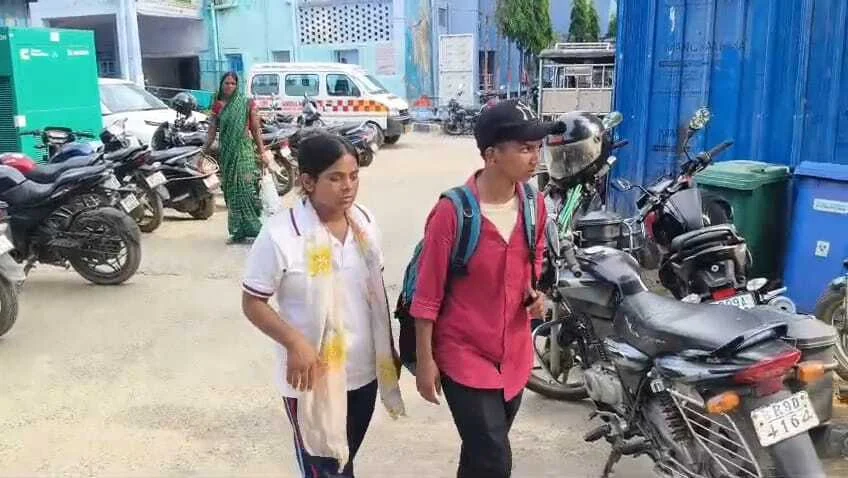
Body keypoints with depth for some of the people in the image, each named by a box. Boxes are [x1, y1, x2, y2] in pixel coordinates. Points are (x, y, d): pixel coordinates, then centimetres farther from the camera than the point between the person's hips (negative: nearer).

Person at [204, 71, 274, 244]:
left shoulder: (246, 103, -1)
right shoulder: (217, 106, 9)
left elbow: (255, 129, 0)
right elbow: (212, 132, 11)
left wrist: (262, 151, -4)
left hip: (243, 151, -4)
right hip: (226, 152, 4)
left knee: (246, 188, -11)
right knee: (231, 191, 6)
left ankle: (254, 228, -7)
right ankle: (238, 232, 12)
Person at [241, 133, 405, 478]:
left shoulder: (365, 221, -2)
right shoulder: (280, 234, -20)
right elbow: (252, 303, -13)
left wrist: (389, 347, 11)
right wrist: (295, 342, -27)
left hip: (364, 372, 6)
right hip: (313, 376, -5)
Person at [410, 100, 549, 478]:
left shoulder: (535, 205, -3)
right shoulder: (452, 212, -21)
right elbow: (427, 293, -14)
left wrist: (534, 294, -6)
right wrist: (425, 361, -10)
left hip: (515, 355, 6)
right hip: (464, 357, -6)